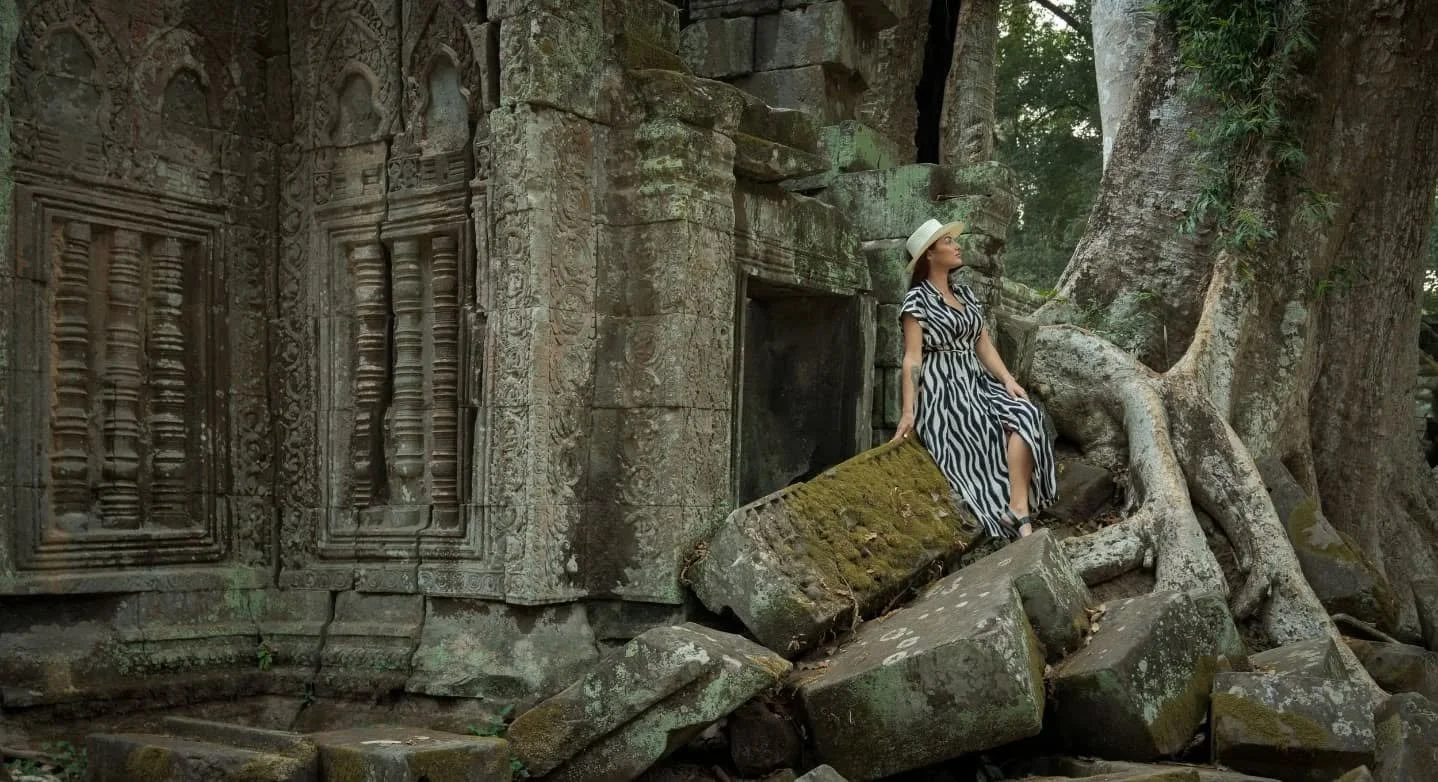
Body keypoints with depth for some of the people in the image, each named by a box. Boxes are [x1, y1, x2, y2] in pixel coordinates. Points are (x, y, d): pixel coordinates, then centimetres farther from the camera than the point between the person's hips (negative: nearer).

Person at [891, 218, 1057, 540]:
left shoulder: (965, 293, 18)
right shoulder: (917, 300, -2)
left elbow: (984, 345, 14)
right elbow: (912, 357, -9)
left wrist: (1007, 379, -3)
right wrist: (908, 411, -16)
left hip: (975, 382, 6)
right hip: (941, 391, -6)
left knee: (1026, 415, -21)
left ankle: (1019, 509, -31)